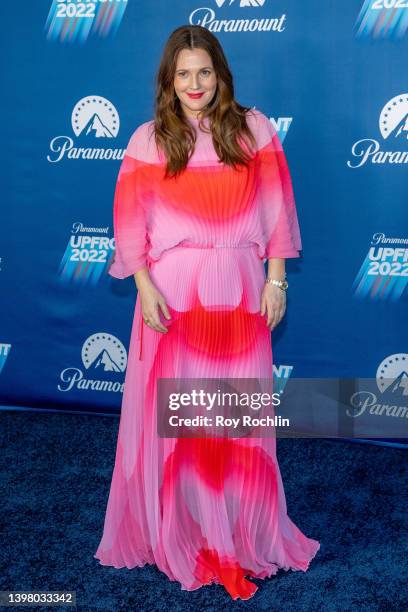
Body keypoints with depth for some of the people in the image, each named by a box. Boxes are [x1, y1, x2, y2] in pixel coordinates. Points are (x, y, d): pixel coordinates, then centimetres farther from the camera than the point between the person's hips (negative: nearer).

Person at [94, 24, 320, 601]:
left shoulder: (254, 129, 3)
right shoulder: (149, 139, 1)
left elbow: (276, 210, 4)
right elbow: (131, 221, -1)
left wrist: (276, 279, -1)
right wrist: (145, 287, -10)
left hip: (239, 293, 1)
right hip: (172, 293, 0)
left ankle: (243, 531, 25)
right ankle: (179, 529, 24)